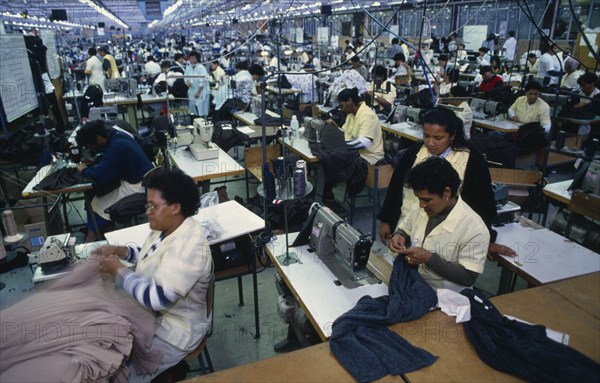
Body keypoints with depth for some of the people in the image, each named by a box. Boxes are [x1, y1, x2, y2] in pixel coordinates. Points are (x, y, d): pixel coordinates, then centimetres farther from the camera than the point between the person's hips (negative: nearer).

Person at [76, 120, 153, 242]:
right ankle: (93, 230, 17)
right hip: (136, 178, 10)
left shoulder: (116, 147, -27)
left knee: (97, 204, 0)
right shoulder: (115, 135, 2)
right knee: (95, 192, 10)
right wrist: (93, 162, 6)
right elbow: (107, 158, 22)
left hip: (138, 186, -10)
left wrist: (84, 170, -6)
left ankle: (93, 235, 22)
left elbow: (99, 176, -26)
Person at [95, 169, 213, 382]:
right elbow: (153, 256, 15)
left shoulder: (188, 246, -31)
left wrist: (118, 270, -24)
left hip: (172, 331, -9)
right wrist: (121, 251, -1)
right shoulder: (166, 227, -3)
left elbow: (157, 298, -32)